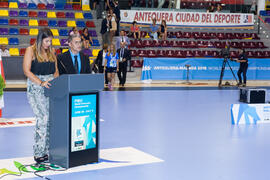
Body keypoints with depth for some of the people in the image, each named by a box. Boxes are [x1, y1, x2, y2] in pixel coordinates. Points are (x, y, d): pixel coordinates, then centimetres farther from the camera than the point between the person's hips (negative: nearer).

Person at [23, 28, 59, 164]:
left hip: (50, 88, 5)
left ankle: (48, 150, 7)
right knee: (42, 118, -13)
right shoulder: (31, 50, -2)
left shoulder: (51, 51, 15)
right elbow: (26, 71, -9)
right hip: (35, 88, -5)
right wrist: (41, 83, -19)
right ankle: (38, 153, -6)